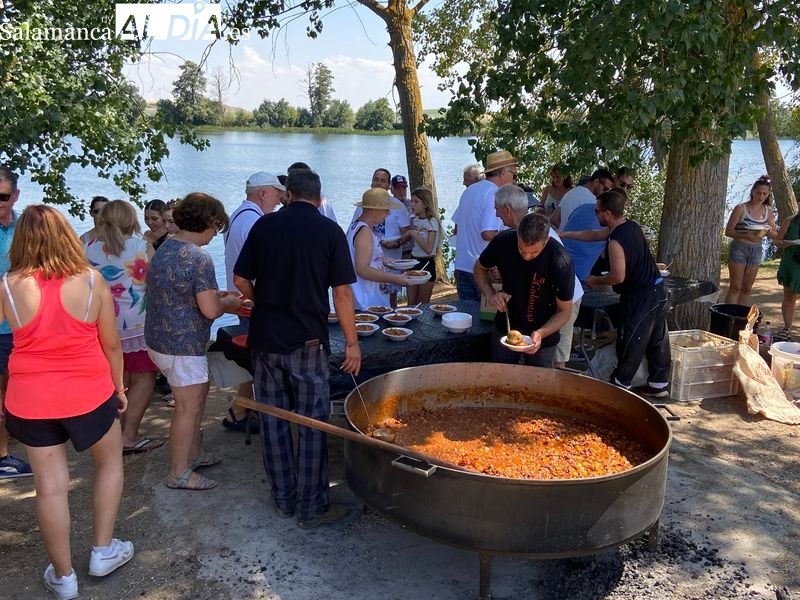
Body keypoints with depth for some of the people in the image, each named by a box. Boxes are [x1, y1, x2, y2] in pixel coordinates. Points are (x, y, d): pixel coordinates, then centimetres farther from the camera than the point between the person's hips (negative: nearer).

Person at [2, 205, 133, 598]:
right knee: (110, 462, 23)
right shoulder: (91, 280, -9)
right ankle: (103, 551, 29)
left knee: (50, 486, 11)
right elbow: (111, 344, -2)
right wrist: (119, 386, 11)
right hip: (88, 393, -1)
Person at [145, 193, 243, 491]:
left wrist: (216, 296, 16)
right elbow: (210, 310, -23)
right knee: (188, 407, 3)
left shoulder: (164, 249, 8)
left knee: (198, 392, 23)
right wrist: (229, 303, -2)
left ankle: (193, 453, 35)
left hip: (160, 338, 10)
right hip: (182, 345, -10)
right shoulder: (198, 258, -21)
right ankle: (179, 473, 16)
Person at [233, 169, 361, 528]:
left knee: (273, 420, 13)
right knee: (312, 424, 6)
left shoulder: (264, 226, 3)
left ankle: (283, 499, 24)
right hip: (307, 341, -3)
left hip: (265, 338, 3)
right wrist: (352, 343, -2)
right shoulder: (329, 231, -5)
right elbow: (341, 292, -8)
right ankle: (311, 507, 13)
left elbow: (241, 279, 5)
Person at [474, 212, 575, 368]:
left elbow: (564, 310, -14)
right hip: (505, 329, 2)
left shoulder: (561, 263, -27)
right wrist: (490, 295, -17)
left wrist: (541, 333, -31)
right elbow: (480, 268, 1)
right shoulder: (503, 241, -20)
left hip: (543, 335, -2)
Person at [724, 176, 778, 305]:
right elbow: (728, 231, -9)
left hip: (756, 251, 5)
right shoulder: (741, 208, -9)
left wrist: (768, 231, -14)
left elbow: (775, 235, 10)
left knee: (747, 288, 9)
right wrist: (745, 236, -26)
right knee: (736, 287, -5)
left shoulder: (768, 211, 4)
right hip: (739, 249, -5)